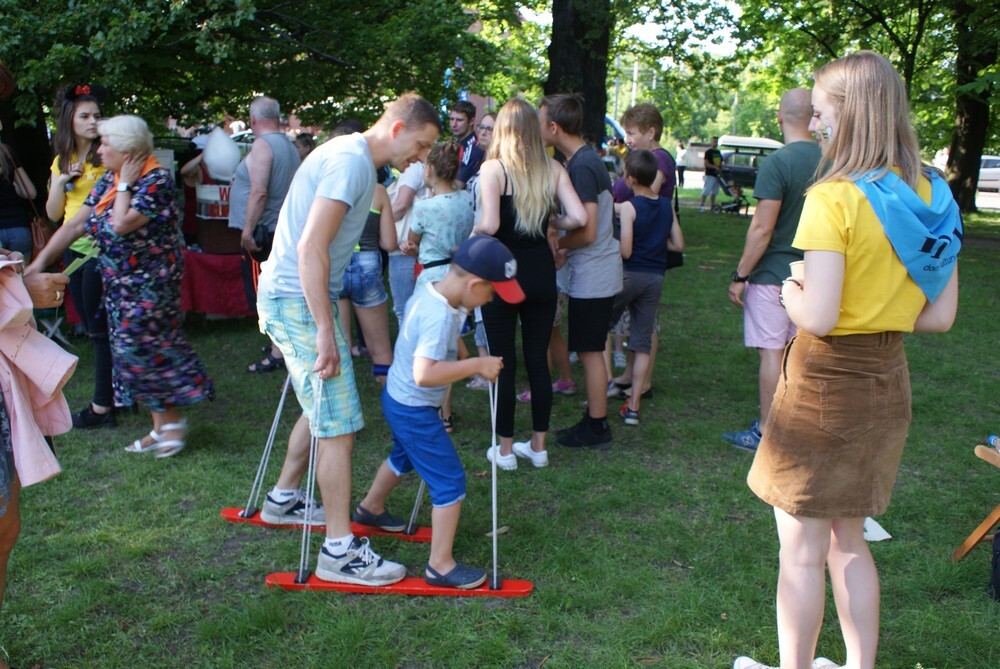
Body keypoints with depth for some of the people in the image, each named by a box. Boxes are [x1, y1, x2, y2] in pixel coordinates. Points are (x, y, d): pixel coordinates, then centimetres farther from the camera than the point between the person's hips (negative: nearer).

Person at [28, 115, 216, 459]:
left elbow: (121, 224, -26)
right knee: (130, 350, 9)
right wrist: (41, 261, 6)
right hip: (120, 281, 8)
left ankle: (173, 421, 10)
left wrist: (124, 184, -14)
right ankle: (161, 426, 19)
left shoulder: (156, 180, -16)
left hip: (150, 282, -8)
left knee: (141, 347, -7)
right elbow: (75, 225, 10)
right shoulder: (109, 180, 9)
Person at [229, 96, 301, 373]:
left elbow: (259, 192, -23)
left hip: (262, 233, -9)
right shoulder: (290, 146, 13)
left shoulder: (262, 145, -14)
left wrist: (247, 230, -20)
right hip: (283, 231, 9)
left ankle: (277, 355, -3)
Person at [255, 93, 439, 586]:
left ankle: (282, 499, 38)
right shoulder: (350, 161, -18)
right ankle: (340, 551, -1)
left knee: (323, 409, 22)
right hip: (297, 301, -11)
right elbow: (311, 249, -25)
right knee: (339, 425, -8)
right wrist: (325, 332, -25)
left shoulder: (354, 157, 14)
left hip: (295, 297, 11)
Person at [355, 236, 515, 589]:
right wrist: (477, 365, -34)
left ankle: (370, 508, 57)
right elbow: (424, 373, -40)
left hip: (397, 399, 10)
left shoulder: (429, 289, -3)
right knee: (450, 482, -3)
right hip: (414, 411, -10)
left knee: (404, 457, 34)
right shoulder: (440, 315, -31)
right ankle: (440, 566, 6)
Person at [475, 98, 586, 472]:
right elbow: (578, 217, -6)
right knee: (538, 362, 13)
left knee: (503, 365, 6)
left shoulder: (493, 168, -10)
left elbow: (490, 225, -22)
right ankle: (538, 447, 23)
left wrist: (473, 232, -1)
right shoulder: (553, 170, 2)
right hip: (542, 275, 4)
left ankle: (505, 450, 15)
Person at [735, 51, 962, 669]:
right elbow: (941, 316, 6)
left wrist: (791, 296, -3)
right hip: (889, 382, 8)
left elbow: (818, 317, -23)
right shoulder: (933, 196, 4)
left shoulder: (835, 198, -19)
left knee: (801, 549, 7)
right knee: (848, 541, 22)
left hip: (825, 384, -8)